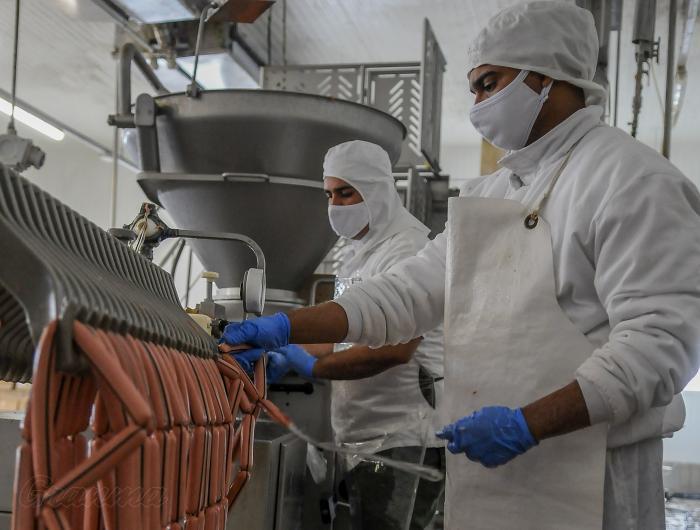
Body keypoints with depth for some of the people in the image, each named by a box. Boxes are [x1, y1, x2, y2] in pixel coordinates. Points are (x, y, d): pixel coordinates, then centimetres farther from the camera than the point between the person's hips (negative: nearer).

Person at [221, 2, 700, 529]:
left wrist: (526, 424, -24)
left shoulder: (631, 179, -10)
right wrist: (284, 328, 1)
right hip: (487, 471, 7)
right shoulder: (488, 193, 15)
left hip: (589, 483, -7)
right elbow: (409, 292, 10)